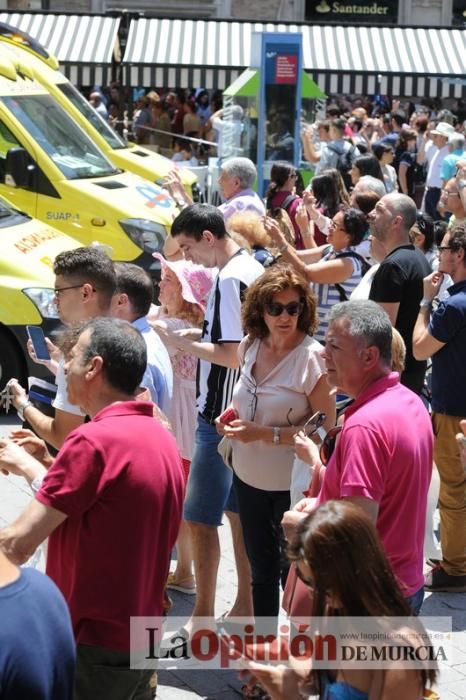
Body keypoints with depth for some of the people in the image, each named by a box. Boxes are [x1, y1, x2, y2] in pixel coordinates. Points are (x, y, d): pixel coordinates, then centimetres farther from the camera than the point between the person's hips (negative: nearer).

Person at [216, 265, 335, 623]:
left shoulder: (312, 357, -19)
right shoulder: (251, 345, 0)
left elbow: (326, 427, -18)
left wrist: (265, 434, -24)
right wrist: (232, 417, -3)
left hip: (293, 485, -6)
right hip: (249, 476, 6)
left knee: (292, 574, 7)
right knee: (261, 570, 21)